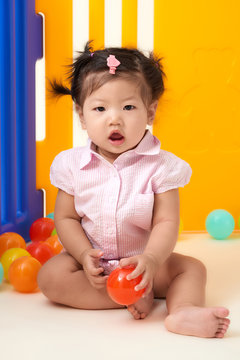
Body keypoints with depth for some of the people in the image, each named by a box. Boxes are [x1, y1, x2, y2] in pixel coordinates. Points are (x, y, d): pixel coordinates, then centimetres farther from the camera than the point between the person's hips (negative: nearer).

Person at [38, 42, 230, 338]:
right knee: (50, 277, -25)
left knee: (192, 268, -17)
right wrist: (85, 255, -21)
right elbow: (65, 217, -3)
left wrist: (152, 259, -35)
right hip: (92, 261, 1)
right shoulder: (73, 164, -7)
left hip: (144, 259, 0)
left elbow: (166, 222, -16)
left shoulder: (160, 166, -13)